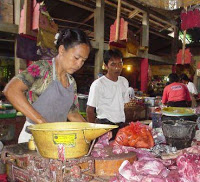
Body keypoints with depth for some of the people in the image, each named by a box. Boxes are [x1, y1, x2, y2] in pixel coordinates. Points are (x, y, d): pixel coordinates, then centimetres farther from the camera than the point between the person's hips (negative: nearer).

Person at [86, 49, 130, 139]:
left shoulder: (124, 82, 10)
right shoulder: (98, 84, -10)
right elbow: (90, 110, -6)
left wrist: (125, 125, 13)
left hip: (121, 125, 6)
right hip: (105, 125, -6)